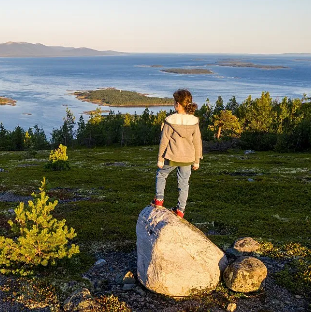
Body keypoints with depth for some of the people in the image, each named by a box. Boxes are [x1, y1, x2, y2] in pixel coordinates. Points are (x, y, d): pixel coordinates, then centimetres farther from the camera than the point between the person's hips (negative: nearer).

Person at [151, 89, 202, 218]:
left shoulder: (170, 121, -15)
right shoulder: (194, 121, -6)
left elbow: (164, 141, -10)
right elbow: (197, 142, 0)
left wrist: (160, 158, 1)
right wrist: (197, 160, 11)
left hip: (172, 157, -3)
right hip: (187, 158, 3)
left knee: (161, 175, 23)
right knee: (183, 183, 14)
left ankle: (159, 199, 19)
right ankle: (180, 210, 20)